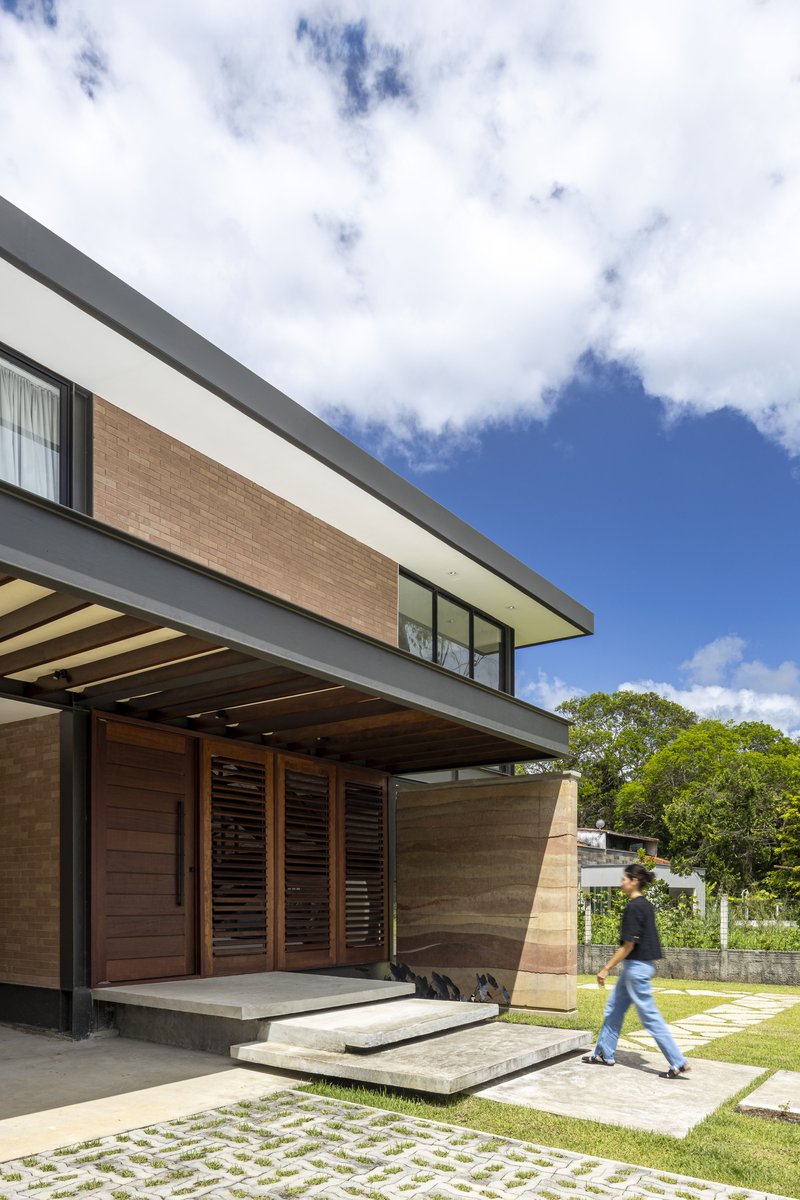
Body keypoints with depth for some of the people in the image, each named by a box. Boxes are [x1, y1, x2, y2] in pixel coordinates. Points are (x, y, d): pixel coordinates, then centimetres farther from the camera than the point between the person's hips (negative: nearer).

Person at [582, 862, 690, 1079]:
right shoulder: (646, 905, 8)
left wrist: (606, 968, -15)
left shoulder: (633, 907, -20)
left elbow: (628, 945, -20)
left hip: (636, 966, -10)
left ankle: (678, 1063, 3)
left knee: (650, 1016, -2)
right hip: (643, 964, 10)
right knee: (613, 1010, 17)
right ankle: (604, 1054, 25)